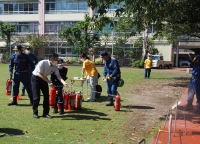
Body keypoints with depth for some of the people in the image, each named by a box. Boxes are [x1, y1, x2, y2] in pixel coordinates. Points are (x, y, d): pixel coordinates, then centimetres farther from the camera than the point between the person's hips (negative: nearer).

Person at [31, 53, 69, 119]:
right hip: (36, 78, -5)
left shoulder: (55, 67, -12)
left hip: (44, 79, 6)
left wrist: (64, 82, -40)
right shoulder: (42, 63, -28)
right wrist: (49, 82, -31)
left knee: (46, 96, 1)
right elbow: (40, 74, -27)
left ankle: (45, 113, 12)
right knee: (36, 97, -9)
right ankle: (35, 113, 7)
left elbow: (58, 75, -22)